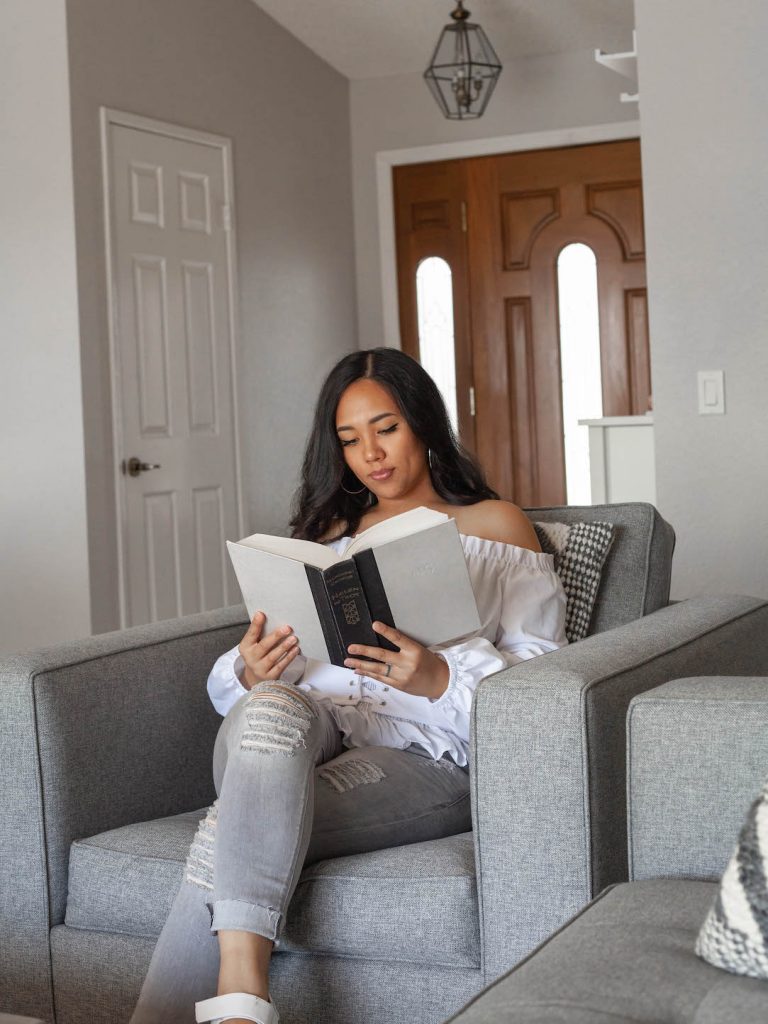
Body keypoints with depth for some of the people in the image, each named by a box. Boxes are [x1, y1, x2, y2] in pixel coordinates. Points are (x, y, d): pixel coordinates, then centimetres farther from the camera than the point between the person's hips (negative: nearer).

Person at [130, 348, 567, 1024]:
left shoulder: (496, 525, 18)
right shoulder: (328, 532, 31)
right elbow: (230, 682, 25)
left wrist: (440, 678, -16)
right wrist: (250, 671, -2)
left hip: (426, 750, -3)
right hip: (308, 725, 3)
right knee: (271, 707, -38)